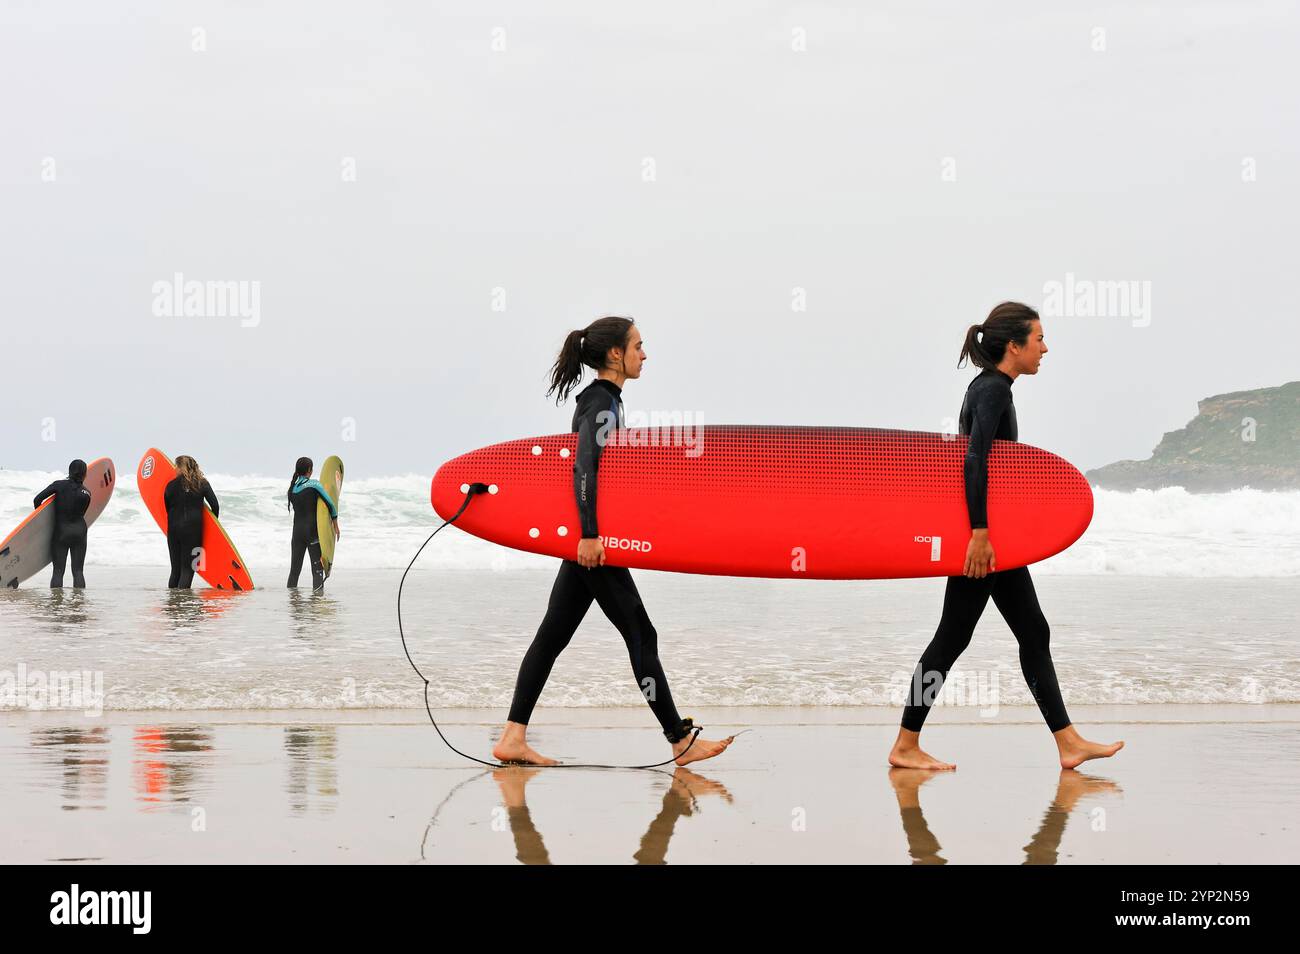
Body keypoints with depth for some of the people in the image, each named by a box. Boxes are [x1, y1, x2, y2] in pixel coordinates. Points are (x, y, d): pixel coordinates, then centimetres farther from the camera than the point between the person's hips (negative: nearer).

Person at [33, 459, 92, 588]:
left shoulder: (59, 485, -5)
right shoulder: (86, 494, -2)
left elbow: (37, 499, -8)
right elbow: (81, 514, 3)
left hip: (61, 532, -1)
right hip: (79, 532, 1)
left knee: (58, 571, 3)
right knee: (78, 571, 4)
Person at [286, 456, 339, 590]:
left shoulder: (292, 489, 9)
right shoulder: (314, 485, -7)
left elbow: (297, 508, 13)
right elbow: (330, 504, -7)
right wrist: (335, 525, 3)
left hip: (297, 531, 5)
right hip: (313, 531, -5)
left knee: (294, 569, 11)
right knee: (317, 569, -3)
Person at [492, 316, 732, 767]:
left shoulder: (598, 399, 17)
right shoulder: (602, 403, -13)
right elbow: (584, 468, -23)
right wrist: (590, 535, -27)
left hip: (584, 540, 10)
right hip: (593, 540, -10)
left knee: (553, 635, 7)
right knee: (640, 634, -3)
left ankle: (513, 738, 6)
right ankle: (680, 742, 3)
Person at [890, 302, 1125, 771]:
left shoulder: (990, 387, 15)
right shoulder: (993, 389, -15)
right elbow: (974, 461, -26)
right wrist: (980, 534, -30)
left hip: (996, 534, 10)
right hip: (985, 530, -10)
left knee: (1033, 632, 8)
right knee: (953, 636, -4)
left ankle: (1069, 744, 10)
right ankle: (905, 746, 3)